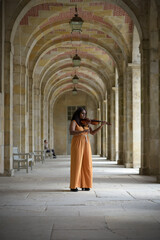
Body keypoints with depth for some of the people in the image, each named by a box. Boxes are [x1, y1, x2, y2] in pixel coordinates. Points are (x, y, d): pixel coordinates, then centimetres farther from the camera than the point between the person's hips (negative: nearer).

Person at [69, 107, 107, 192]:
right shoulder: (73, 122, -4)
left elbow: (93, 133, 14)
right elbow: (71, 132, -21)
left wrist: (101, 125, 5)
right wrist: (83, 131, -34)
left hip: (86, 144, 6)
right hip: (77, 144, -6)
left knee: (86, 165, 2)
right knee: (76, 165, -7)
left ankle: (84, 185, 8)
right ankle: (73, 186, -3)